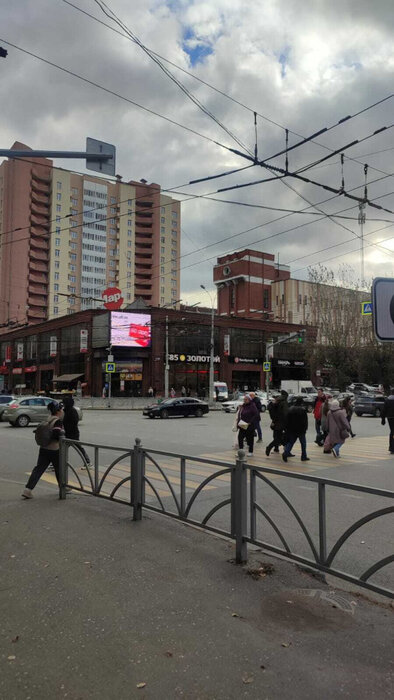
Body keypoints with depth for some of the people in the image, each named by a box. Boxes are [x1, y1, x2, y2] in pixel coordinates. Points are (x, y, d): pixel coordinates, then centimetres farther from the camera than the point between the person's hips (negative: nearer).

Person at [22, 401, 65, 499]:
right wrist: (63, 432, -7)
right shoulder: (58, 421, -15)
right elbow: (56, 434, -27)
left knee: (38, 469, 5)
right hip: (55, 450, -7)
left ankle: (28, 489, -2)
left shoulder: (49, 420, 10)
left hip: (44, 449, 7)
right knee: (59, 469, 13)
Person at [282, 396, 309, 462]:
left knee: (291, 442, 11)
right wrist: (305, 428, 2)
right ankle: (304, 457, 12)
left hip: (292, 430, 4)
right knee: (303, 443, 9)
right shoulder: (303, 410, -13)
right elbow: (305, 421, -10)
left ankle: (285, 453, -7)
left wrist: (288, 428, 15)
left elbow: (287, 420, 8)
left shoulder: (290, 409, 2)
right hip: (301, 430, -4)